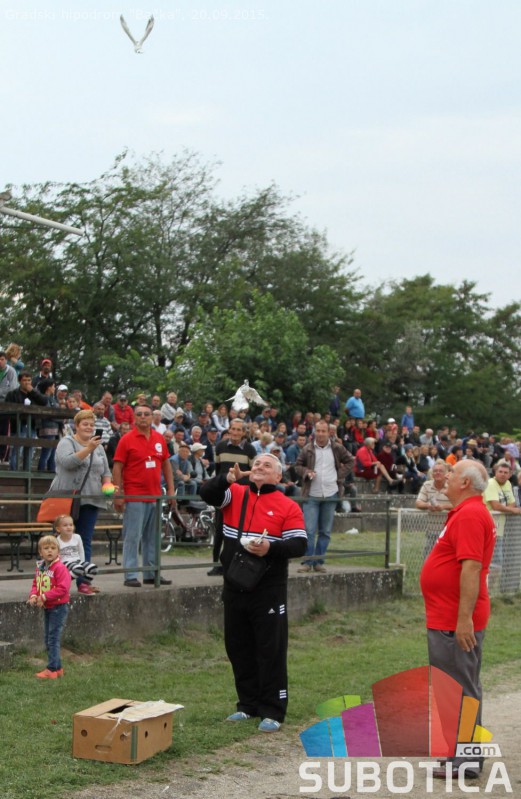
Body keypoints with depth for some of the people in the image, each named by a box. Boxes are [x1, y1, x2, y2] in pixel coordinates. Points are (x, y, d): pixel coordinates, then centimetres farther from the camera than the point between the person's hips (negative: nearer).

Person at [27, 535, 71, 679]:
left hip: (58, 607, -9)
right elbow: (35, 584, 16)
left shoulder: (60, 568, -17)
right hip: (47, 608, 9)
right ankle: (57, 668, 24)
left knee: (53, 639, -7)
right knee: (48, 640, 14)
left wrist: (44, 597, -24)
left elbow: (63, 588, -24)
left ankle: (52, 670, -3)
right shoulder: (39, 567, 7)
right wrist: (33, 595, -6)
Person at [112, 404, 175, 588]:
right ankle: (130, 576, 0)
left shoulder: (159, 439, 10)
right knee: (132, 537, -4)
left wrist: (171, 489, 12)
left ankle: (151, 574, 19)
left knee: (152, 538, 11)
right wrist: (118, 495, -12)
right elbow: (117, 467, -6)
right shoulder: (127, 439, -5)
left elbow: (166, 464, 17)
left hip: (155, 497, 5)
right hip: (134, 497, -5)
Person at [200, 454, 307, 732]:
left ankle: (273, 711, 7)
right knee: (238, 647, 13)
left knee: (271, 650, -1)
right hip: (234, 587, 4)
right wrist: (226, 478, -27)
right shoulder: (235, 494, 7)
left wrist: (271, 548, -24)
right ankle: (248, 704, 27)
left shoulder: (288, 506, -3)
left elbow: (299, 544, -9)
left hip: (269, 590, -4)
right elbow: (207, 494, -10)